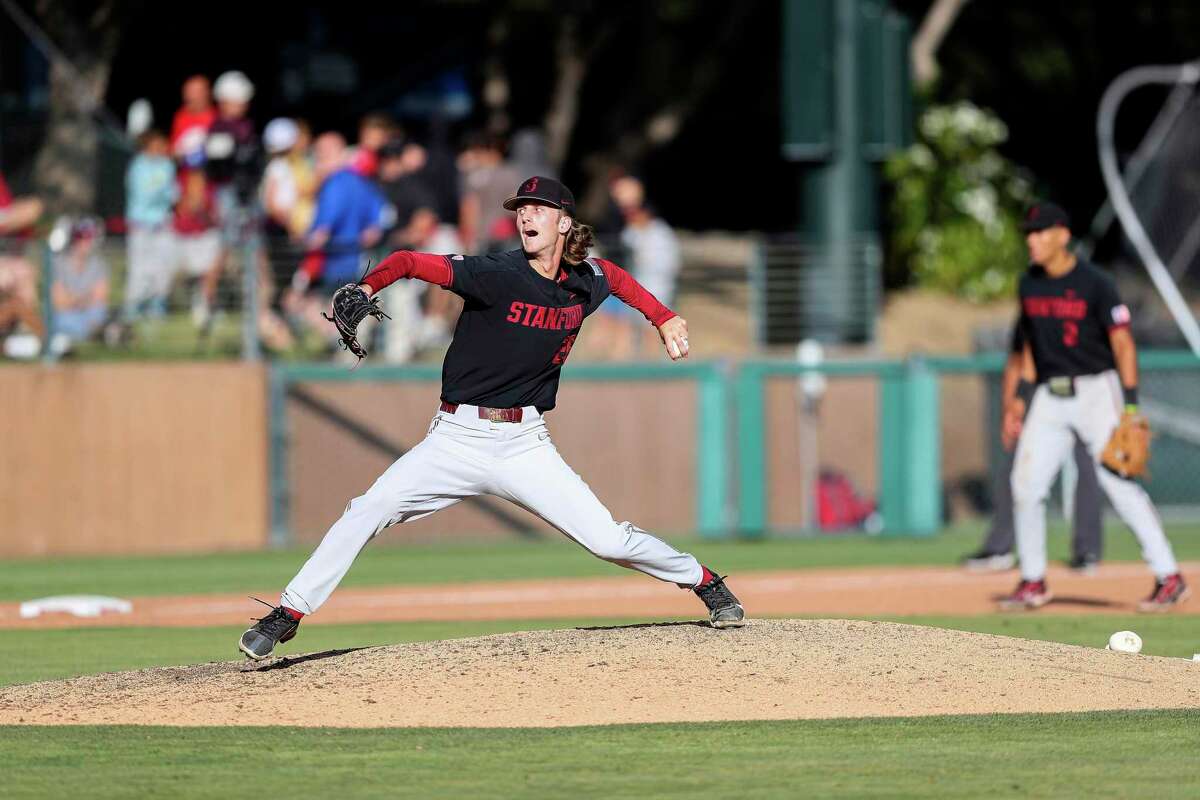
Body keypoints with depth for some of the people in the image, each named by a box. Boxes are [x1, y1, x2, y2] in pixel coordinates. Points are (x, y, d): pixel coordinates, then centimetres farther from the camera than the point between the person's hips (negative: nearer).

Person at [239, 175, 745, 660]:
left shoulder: (585, 283, 3)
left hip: (524, 446, 2)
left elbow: (612, 273, 29)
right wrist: (366, 288, -38)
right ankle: (286, 616, -6)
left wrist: (662, 317, 22)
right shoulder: (498, 275, -13)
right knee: (368, 512, -16)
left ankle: (705, 582, 19)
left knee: (608, 540, -7)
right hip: (456, 438, -2)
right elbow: (410, 262, -21)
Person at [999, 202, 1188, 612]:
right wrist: (1021, 397, 13)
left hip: (1095, 390, -6)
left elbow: (1123, 344, -12)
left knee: (1119, 483, -12)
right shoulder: (1030, 284, 7)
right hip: (1049, 395, 6)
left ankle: (1169, 578, -7)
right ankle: (1033, 582, 14)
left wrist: (1131, 405, -17)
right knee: (1025, 485, 1)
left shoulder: (1095, 284, -12)